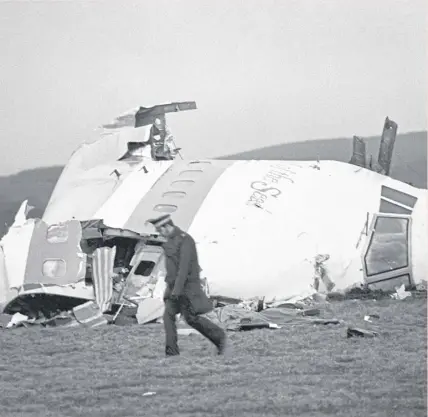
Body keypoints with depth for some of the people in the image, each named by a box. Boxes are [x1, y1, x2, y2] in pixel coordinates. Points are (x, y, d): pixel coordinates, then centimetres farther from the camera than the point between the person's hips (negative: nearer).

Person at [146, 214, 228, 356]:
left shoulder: (185, 240, -17)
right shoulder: (171, 240, 12)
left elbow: (184, 266, -24)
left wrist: (177, 289, -28)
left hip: (187, 285, -8)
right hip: (174, 286, 8)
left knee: (191, 318, -5)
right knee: (168, 315, -6)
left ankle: (219, 337, 12)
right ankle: (171, 352, -8)